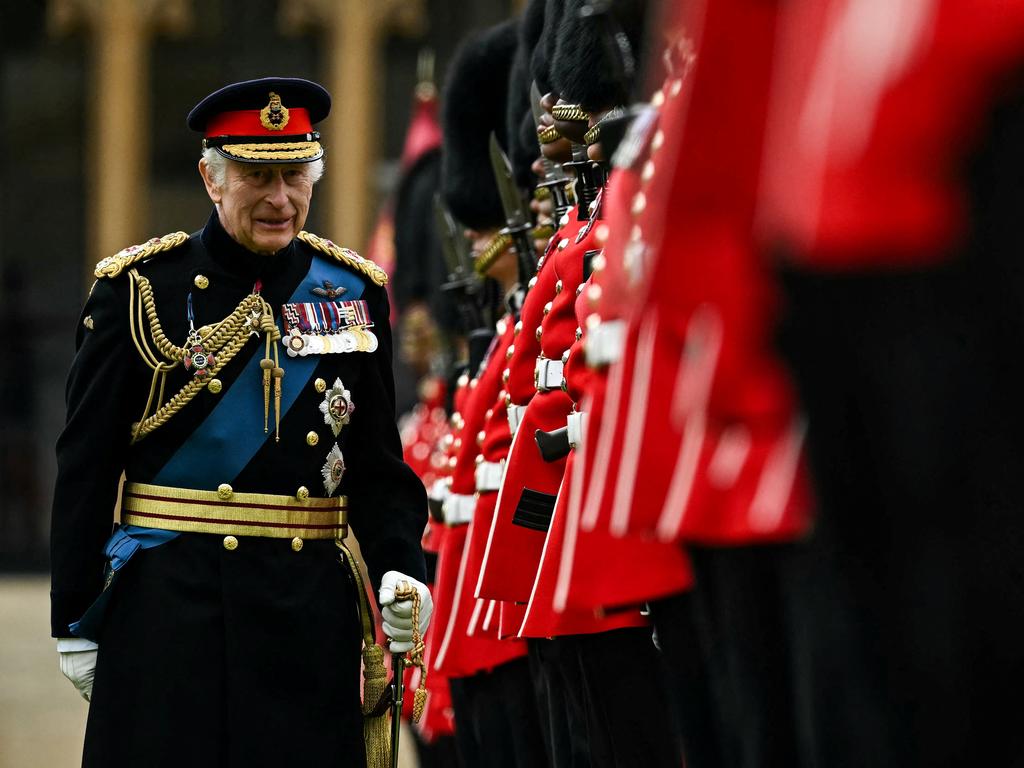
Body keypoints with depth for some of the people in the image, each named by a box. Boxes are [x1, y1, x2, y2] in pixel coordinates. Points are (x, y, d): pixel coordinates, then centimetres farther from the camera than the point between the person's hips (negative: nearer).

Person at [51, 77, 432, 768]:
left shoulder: (355, 291, 9)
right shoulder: (140, 287, 0)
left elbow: (379, 464, 11)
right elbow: (86, 468, 1)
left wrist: (399, 569, -6)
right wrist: (75, 621, -1)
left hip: (310, 607, 3)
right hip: (168, 607, -2)